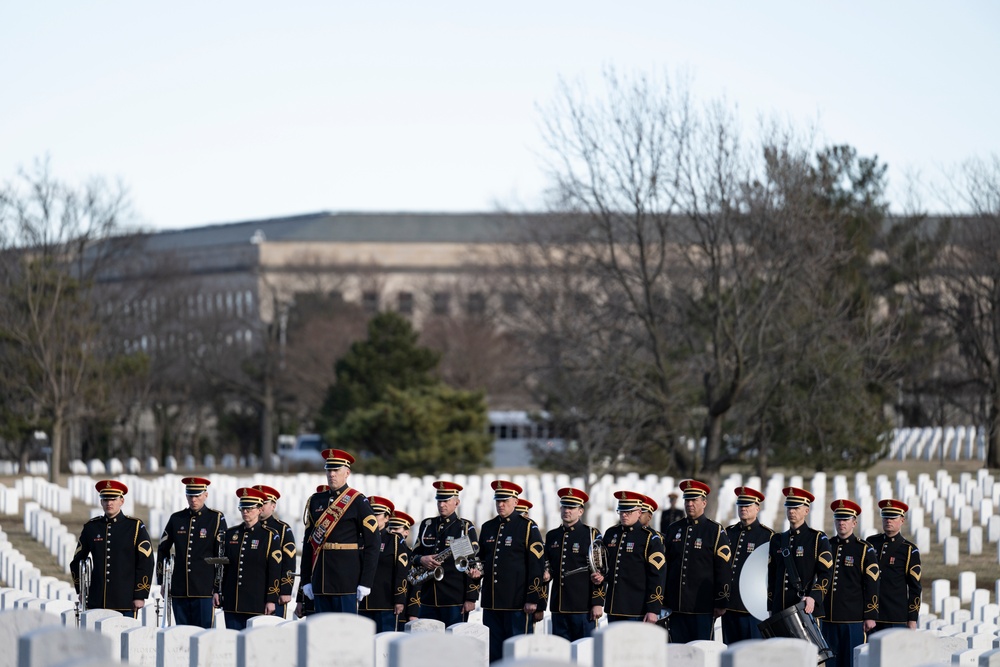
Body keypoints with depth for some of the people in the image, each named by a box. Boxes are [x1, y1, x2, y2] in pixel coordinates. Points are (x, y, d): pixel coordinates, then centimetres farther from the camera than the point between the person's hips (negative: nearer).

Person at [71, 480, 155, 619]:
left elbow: (146, 563, -1)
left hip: (126, 602, -2)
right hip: (97, 603, 2)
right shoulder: (91, 528, 10)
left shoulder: (135, 527, 2)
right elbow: (77, 561, 20)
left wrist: (140, 595, -6)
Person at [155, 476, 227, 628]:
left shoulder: (217, 518, 1)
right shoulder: (176, 519, 11)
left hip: (204, 591, -4)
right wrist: (161, 581, 13)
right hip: (179, 591, 4)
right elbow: (162, 550, 17)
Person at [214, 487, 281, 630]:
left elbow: (275, 572, -4)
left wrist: (271, 600, -9)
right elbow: (222, 566, 17)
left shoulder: (270, 536, -1)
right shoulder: (231, 534, 13)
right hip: (232, 603, 4)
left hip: (257, 604, -4)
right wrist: (217, 591, 10)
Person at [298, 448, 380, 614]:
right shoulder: (316, 501, 13)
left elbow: (372, 544, -6)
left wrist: (365, 582, -12)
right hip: (321, 583, 5)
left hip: (347, 581, -5)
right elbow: (308, 543, 15)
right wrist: (306, 580, 9)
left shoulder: (357, 501, -3)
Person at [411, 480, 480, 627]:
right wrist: (421, 559, -8)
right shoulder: (426, 525, 14)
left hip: (455, 599, -4)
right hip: (428, 598, 4)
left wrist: (471, 598, -9)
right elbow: (414, 555, 18)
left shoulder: (465, 528, 0)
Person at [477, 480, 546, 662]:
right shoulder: (487, 528, 15)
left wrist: (533, 599, -12)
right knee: (493, 651, 6)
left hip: (517, 602, -6)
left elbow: (536, 565, -7)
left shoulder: (527, 527, -3)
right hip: (491, 602, 6)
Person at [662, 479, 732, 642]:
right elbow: (664, 566, 16)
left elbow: (724, 569, -3)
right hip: (677, 607, 4)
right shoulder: (673, 530, 13)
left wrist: (721, 603, -7)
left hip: (703, 608, -4)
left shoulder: (715, 531, 0)